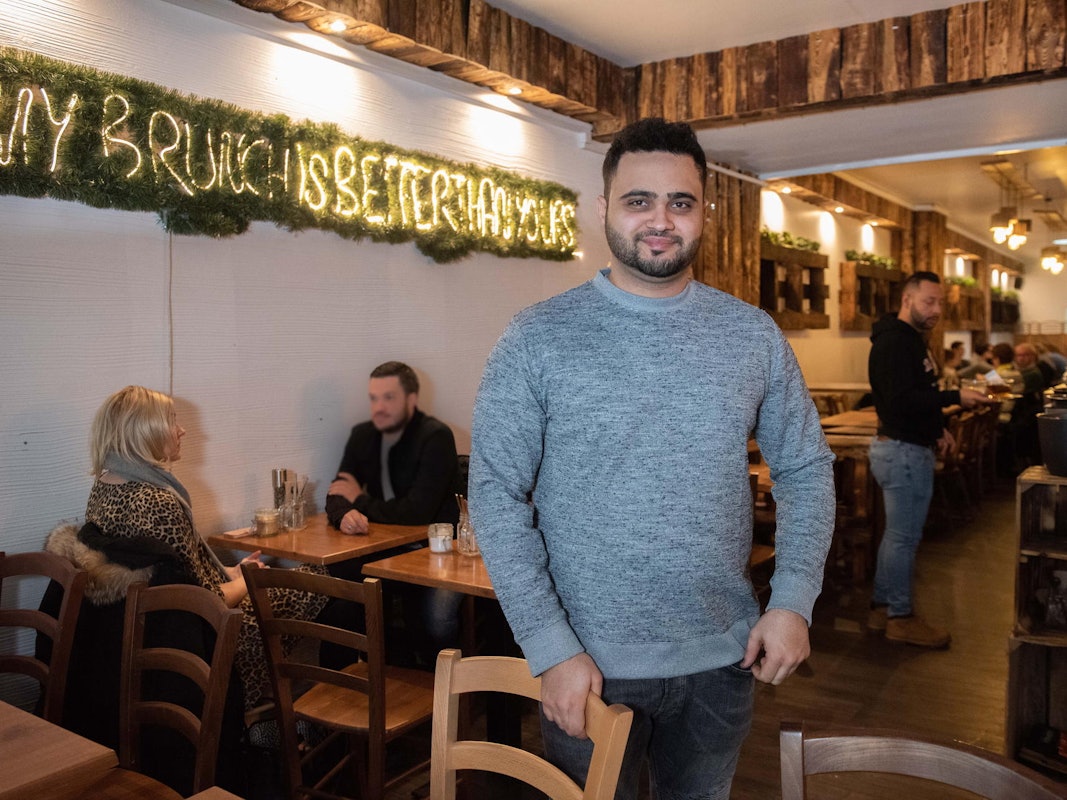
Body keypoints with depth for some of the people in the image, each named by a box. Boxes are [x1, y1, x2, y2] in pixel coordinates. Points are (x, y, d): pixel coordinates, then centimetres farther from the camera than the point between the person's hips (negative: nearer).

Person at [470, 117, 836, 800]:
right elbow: (496, 494, -12)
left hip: (724, 658, 3)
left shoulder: (754, 335, -1)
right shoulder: (539, 339, -10)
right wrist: (550, 647, -16)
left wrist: (794, 600, -6)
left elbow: (806, 469, 5)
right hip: (587, 664, -2)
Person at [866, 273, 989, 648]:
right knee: (904, 537, -1)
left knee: (897, 534, 16)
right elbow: (901, 400, -26)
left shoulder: (911, 339, 16)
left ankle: (882, 607, 26)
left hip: (907, 448, 11)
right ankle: (901, 617, 11)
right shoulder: (894, 342, -18)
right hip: (904, 452, -11)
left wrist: (937, 430, 10)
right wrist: (955, 397, -23)